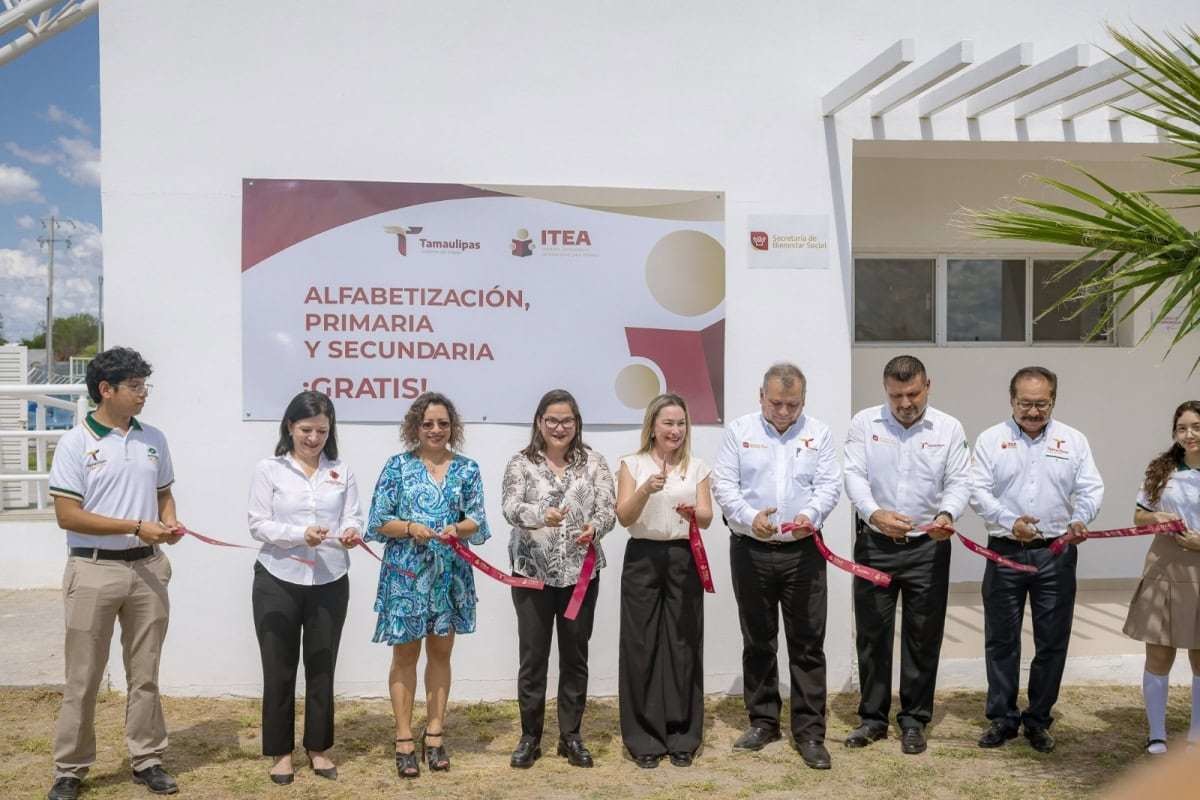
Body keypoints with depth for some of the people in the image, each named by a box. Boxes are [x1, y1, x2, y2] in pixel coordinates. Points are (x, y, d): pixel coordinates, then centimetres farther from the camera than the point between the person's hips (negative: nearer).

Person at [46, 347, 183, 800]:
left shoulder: (154, 439, 6)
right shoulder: (75, 443, -8)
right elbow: (67, 515, -12)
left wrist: (170, 523, -6)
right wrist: (137, 528, -18)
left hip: (148, 568, 4)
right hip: (94, 570, -4)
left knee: (145, 674, 11)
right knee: (83, 678, 6)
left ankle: (147, 760, 22)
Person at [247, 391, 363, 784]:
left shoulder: (342, 472, 7)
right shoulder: (268, 469, -2)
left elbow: (353, 519, 0)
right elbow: (258, 524, -8)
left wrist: (351, 534, -23)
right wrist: (300, 534, -24)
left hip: (329, 585, 2)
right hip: (277, 583, -2)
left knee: (322, 667, 12)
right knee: (279, 669, 7)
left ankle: (318, 748, 27)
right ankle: (281, 752, 22)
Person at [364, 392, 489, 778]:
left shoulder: (467, 469, 5)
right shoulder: (397, 466, -1)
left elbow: (477, 521, 2)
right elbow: (378, 521, -3)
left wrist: (457, 529, -19)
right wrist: (410, 528, -20)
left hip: (451, 573, 2)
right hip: (406, 573, -2)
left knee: (440, 652, 11)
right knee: (405, 654, 5)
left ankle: (434, 734, 23)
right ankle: (404, 739, 15)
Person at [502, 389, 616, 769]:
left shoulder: (593, 461, 4)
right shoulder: (521, 463, 0)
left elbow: (608, 507, -3)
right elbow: (511, 508, -14)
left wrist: (595, 527, -26)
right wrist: (541, 514, -35)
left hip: (581, 572, 1)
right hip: (532, 571, -1)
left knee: (575, 655, 10)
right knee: (533, 655, 6)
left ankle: (571, 736, 23)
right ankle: (529, 737, 19)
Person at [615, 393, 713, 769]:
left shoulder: (697, 467, 8)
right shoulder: (632, 464, 3)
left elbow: (707, 517, 0)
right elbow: (624, 516, -6)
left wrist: (693, 513, -23)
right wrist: (646, 490, -24)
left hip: (684, 559, 2)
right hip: (643, 559, -1)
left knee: (683, 645, 4)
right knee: (641, 645, 1)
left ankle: (682, 736, 15)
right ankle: (644, 738, 11)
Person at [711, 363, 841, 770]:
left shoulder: (818, 433, 5)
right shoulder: (739, 431, 2)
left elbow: (830, 484, 0)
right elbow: (723, 484, -3)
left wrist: (810, 514, -20)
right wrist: (749, 517, -20)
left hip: (803, 551, 0)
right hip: (751, 551, 0)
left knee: (807, 644, 1)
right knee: (757, 641, 11)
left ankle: (809, 731, 10)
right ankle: (763, 721, 24)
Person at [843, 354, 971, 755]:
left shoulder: (949, 428, 1)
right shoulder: (864, 423, -1)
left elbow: (959, 482, -2)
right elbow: (854, 475, -8)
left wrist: (947, 515, -24)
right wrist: (874, 514, -26)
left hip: (928, 547, 0)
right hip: (875, 545, 0)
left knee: (923, 636, 7)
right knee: (871, 633, 7)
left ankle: (914, 720, 21)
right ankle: (873, 717, 21)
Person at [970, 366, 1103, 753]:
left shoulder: (1073, 441, 6)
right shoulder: (991, 439, 2)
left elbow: (1091, 489, 0)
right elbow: (978, 491, -6)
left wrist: (1080, 520, -21)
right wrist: (1010, 521, -23)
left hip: (1056, 554, 1)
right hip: (1005, 552, -1)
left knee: (1052, 642, 8)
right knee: (1001, 640, 6)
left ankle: (1038, 719, 22)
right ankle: (1002, 718, 18)